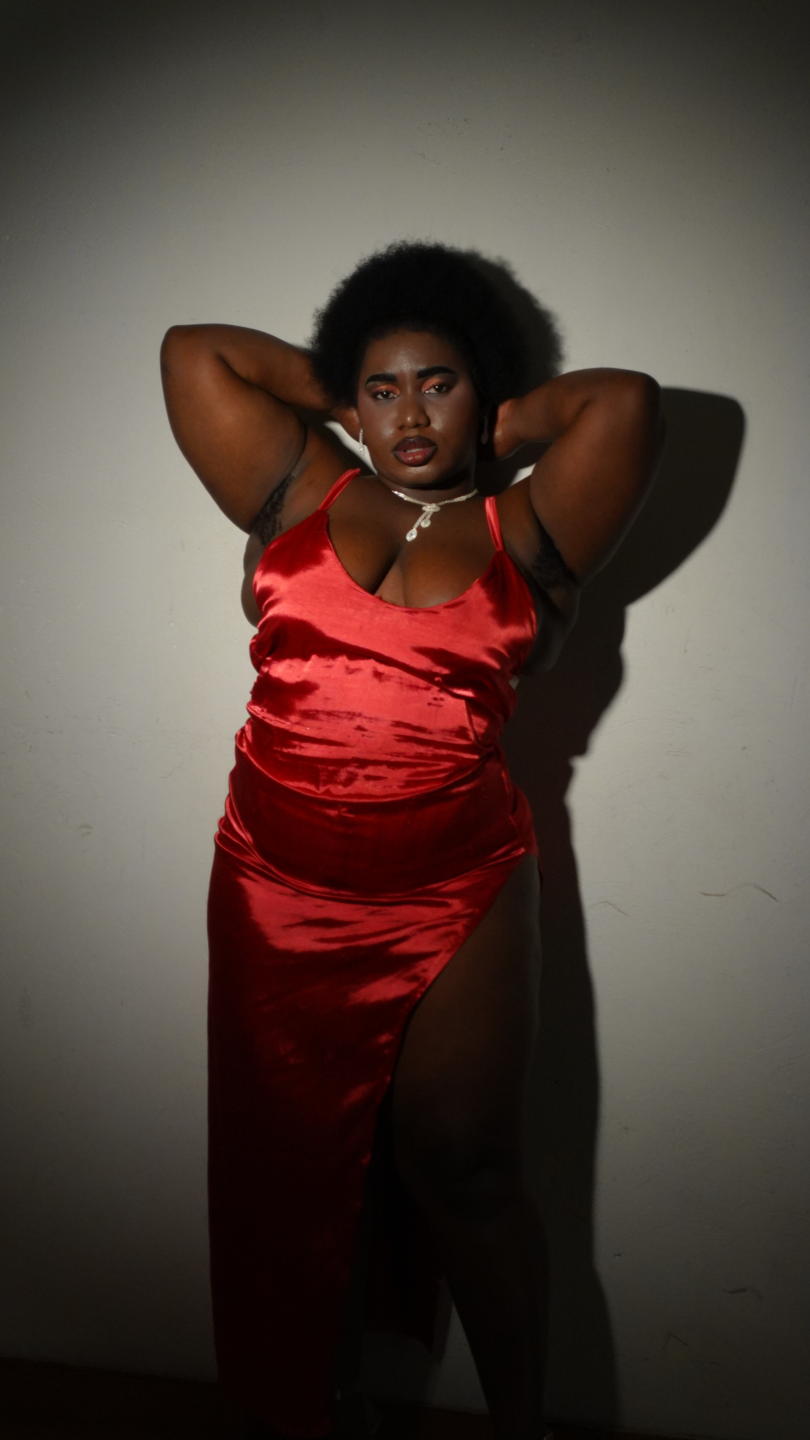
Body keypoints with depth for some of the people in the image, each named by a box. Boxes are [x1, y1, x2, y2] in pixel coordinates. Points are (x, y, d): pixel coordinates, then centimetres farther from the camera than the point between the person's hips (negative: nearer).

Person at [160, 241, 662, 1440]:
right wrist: (339, 392, 11)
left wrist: (498, 428, 6)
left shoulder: (523, 538, 2)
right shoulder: (299, 496, 6)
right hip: (276, 892, 2)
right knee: (286, 1166, 15)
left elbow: (625, 398, -8)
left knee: (466, 1171, 8)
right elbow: (192, 351, 6)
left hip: (458, 900, -2)